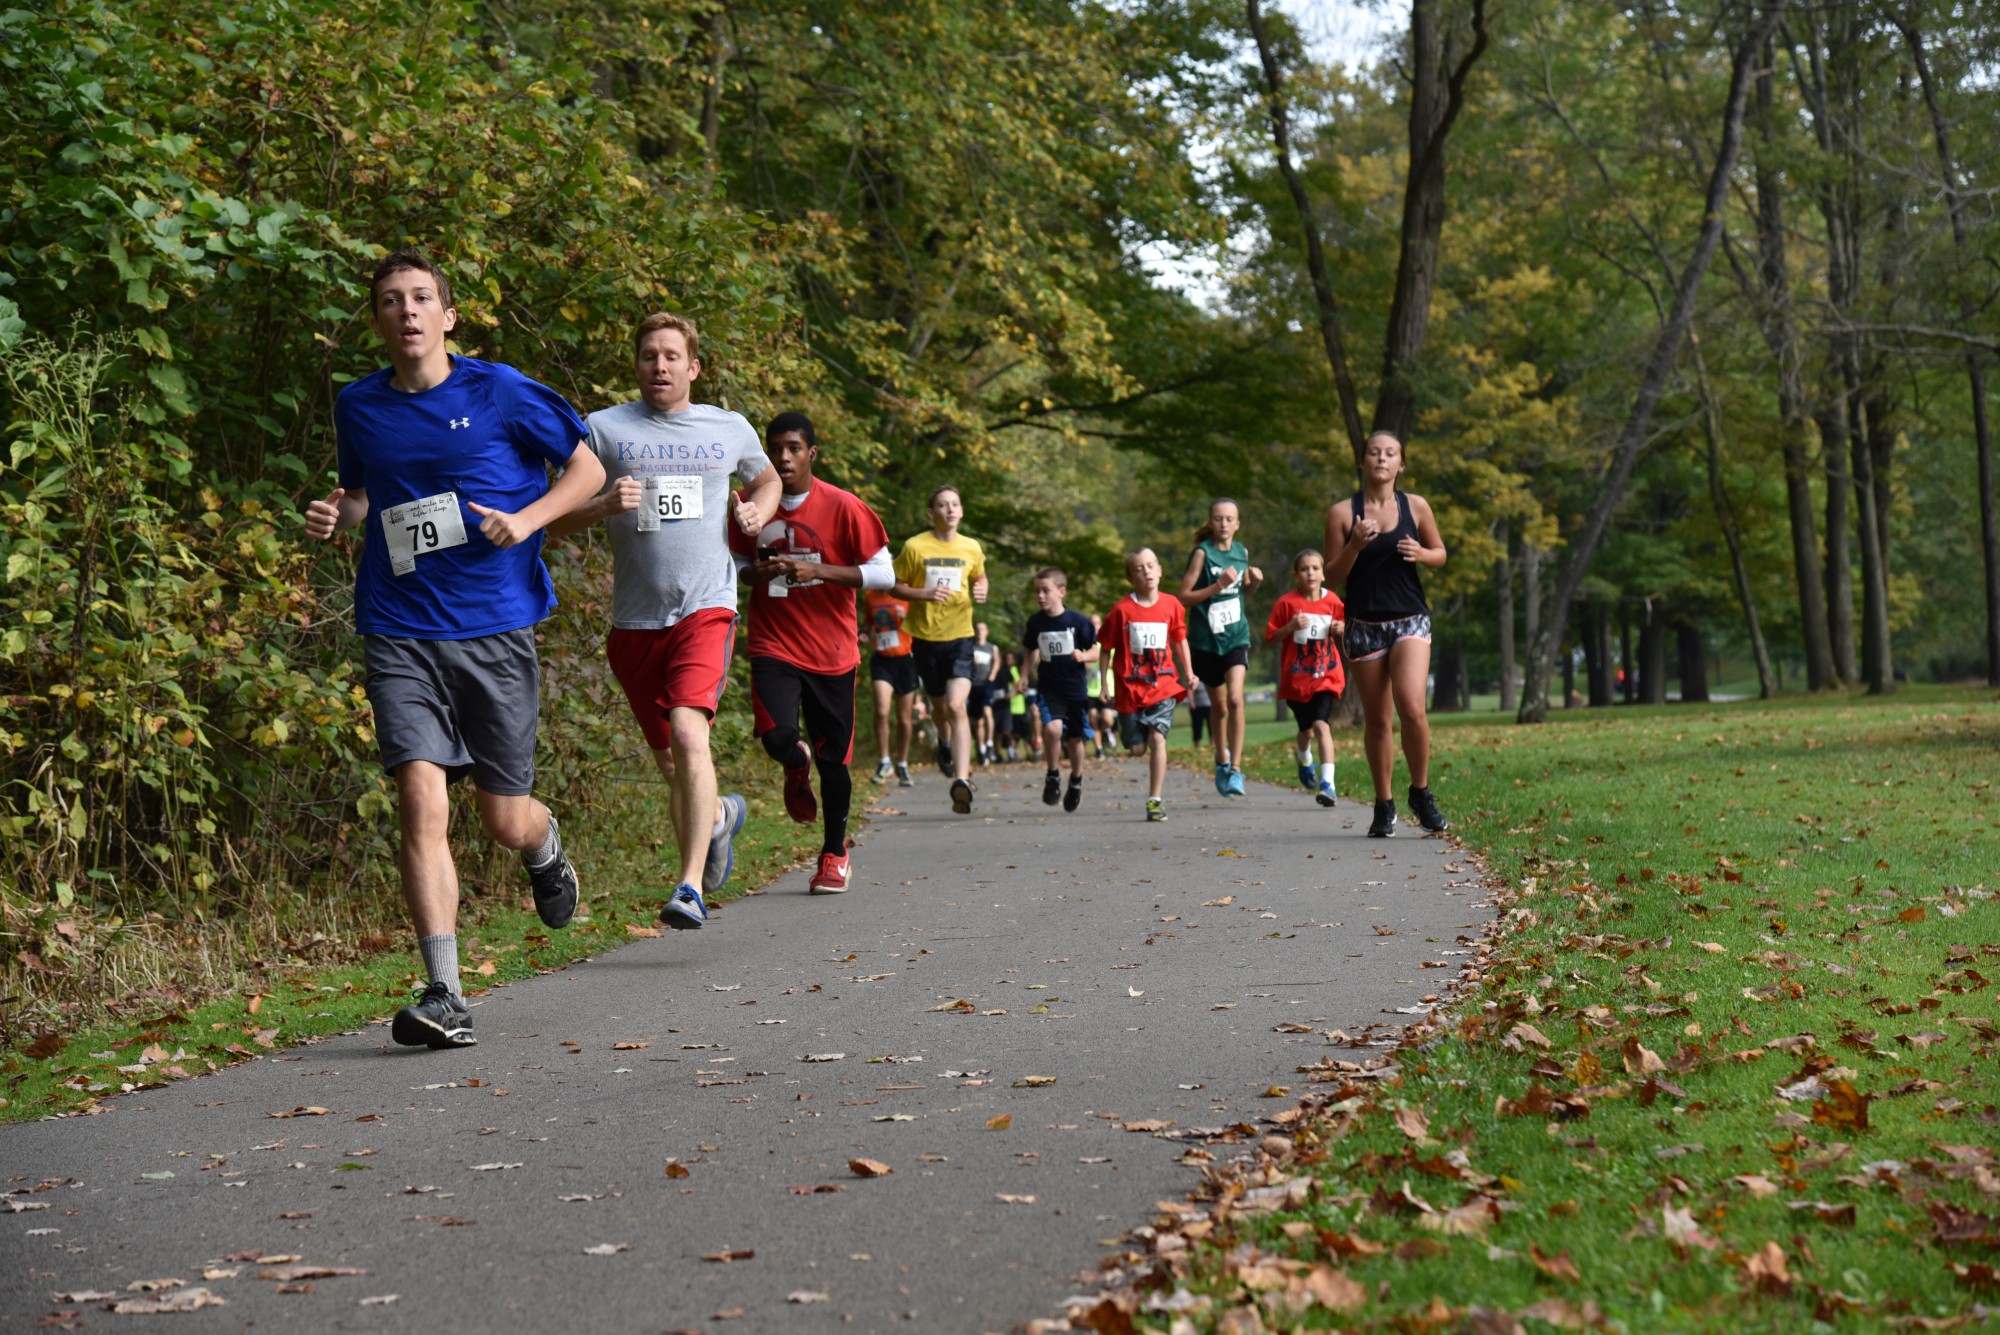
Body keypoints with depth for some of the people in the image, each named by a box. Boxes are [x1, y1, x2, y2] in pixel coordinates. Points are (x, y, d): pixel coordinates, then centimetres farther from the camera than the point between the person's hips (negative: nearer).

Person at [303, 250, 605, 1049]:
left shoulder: (500, 392, -1)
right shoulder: (359, 408, 9)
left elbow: (587, 469, 6)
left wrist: (526, 518, -11)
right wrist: (335, 519, 3)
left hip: (496, 630, -2)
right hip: (400, 634, 2)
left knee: (504, 819, 5)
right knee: (421, 798, -15)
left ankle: (546, 850, 45)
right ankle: (444, 998, -12)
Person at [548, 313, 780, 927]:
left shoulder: (730, 429, 9)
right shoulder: (604, 429, 3)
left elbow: (768, 479, 29)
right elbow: (557, 519, 3)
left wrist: (758, 512, 7)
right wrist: (605, 505, -17)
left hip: (706, 608, -2)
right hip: (635, 621, 2)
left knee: (688, 733, -24)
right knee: (670, 763, 12)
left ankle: (691, 887, -24)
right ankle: (721, 814, 46)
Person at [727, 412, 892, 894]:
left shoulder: (843, 507, -8)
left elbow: (884, 574, -7)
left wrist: (818, 571, -19)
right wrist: (755, 572, -7)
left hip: (830, 651, -1)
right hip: (773, 644, 1)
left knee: (831, 758, 5)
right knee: (777, 737, -21)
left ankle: (835, 853, 27)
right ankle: (796, 768, 18)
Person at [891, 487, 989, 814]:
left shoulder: (972, 548, 3)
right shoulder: (915, 547, -5)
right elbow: (895, 586, 1)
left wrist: (981, 591, -2)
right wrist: (925, 594, -17)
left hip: (959, 636, 0)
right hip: (926, 637, 0)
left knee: (957, 706, -17)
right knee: (940, 706, 15)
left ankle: (962, 780, -24)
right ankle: (945, 743, 51)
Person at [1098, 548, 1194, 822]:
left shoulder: (1171, 604, 1)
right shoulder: (1121, 609, -5)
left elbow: (1180, 639, 15)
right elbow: (1107, 648, 2)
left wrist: (1188, 672, 7)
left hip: (1163, 685, 0)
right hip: (1130, 688, 0)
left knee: (1157, 737, -15)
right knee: (1136, 746, 2)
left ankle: (1155, 800, -10)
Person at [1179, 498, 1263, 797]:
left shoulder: (1242, 552, 5)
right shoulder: (1202, 553, -8)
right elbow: (1184, 596, -11)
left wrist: (1254, 581, -1)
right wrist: (1218, 585, -21)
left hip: (1236, 635, 1)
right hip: (1205, 638, -1)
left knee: (1235, 698, -18)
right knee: (1220, 706, 10)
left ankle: (1235, 769, -14)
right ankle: (1222, 759, 35)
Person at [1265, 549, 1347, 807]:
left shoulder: (1332, 601, -1)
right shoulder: (1287, 603, -7)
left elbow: (1343, 627, 15)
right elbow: (1269, 637, -4)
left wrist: (1340, 629, -8)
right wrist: (1290, 627, -20)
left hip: (1326, 676, 0)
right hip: (1296, 677, 0)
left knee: (1321, 725, -18)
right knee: (1306, 729, 13)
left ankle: (1327, 783, -23)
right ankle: (1305, 761, 48)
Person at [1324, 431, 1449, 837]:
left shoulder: (1416, 507, 2)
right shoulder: (1342, 512, -1)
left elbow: (1440, 554, 13)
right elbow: (1332, 576, 1)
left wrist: (1421, 554, -9)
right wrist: (1355, 546, -17)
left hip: (1410, 620, -1)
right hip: (1365, 624, 1)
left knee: (1411, 707, -18)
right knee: (1376, 720, 6)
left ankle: (1421, 792, 2)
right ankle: (1384, 805, 20)